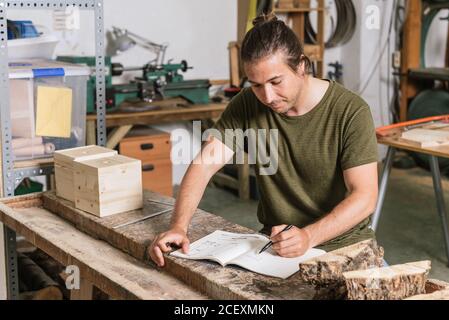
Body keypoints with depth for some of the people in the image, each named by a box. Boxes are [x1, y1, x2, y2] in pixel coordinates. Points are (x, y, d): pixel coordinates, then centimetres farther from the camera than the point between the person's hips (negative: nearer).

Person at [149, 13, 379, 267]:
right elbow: (204, 165, -10)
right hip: (277, 241, 2)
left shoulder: (351, 112, -16)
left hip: (344, 242, -2)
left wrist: (309, 236, -35)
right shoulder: (247, 106, -6)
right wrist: (179, 226, -26)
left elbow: (365, 197, -20)